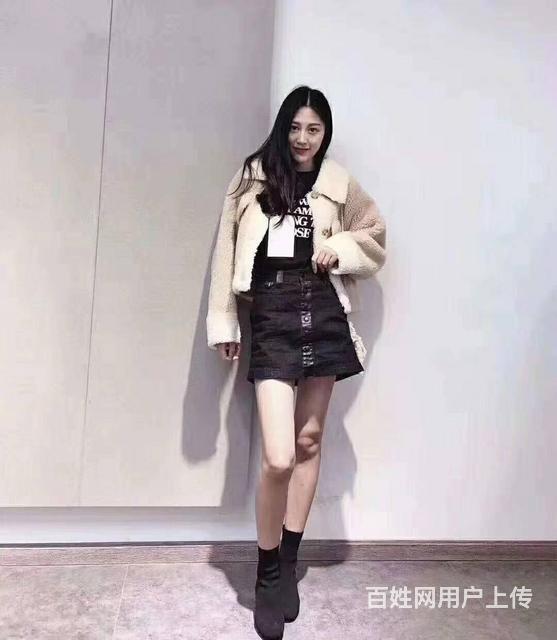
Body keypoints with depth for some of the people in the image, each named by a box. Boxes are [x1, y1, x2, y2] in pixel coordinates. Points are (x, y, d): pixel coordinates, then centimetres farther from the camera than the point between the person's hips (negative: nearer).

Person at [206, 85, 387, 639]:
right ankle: (267, 576, 16)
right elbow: (228, 250, 6)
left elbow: (377, 238, 21)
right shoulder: (253, 176, 8)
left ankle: (288, 563, 29)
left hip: (324, 314, 3)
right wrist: (223, 323, 4)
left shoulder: (338, 183, 13)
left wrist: (340, 247, 0)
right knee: (278, 458, -11)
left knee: (309, 440, 10)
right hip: (272, 317, -3)